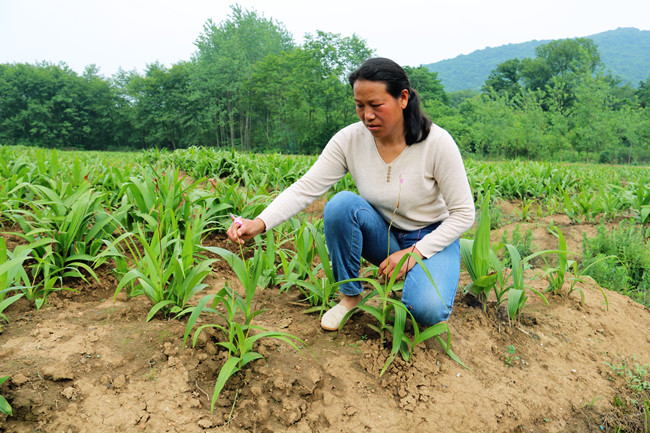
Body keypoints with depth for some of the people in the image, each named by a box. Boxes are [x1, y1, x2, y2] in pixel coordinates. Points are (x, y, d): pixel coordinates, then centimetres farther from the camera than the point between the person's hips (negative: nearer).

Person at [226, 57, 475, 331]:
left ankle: (418, 276, 7)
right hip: (383, 234, 3)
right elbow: (306, 188, -20)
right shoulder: (349, 140, -14)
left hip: (432, 238, -3)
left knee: (427, 310, -31)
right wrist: (260, 223, -35)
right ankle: (349, 294, -8)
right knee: (342, 204, -29)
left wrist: (414, 252, -23)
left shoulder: (437, 143, -21)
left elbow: (463, 214, -14)